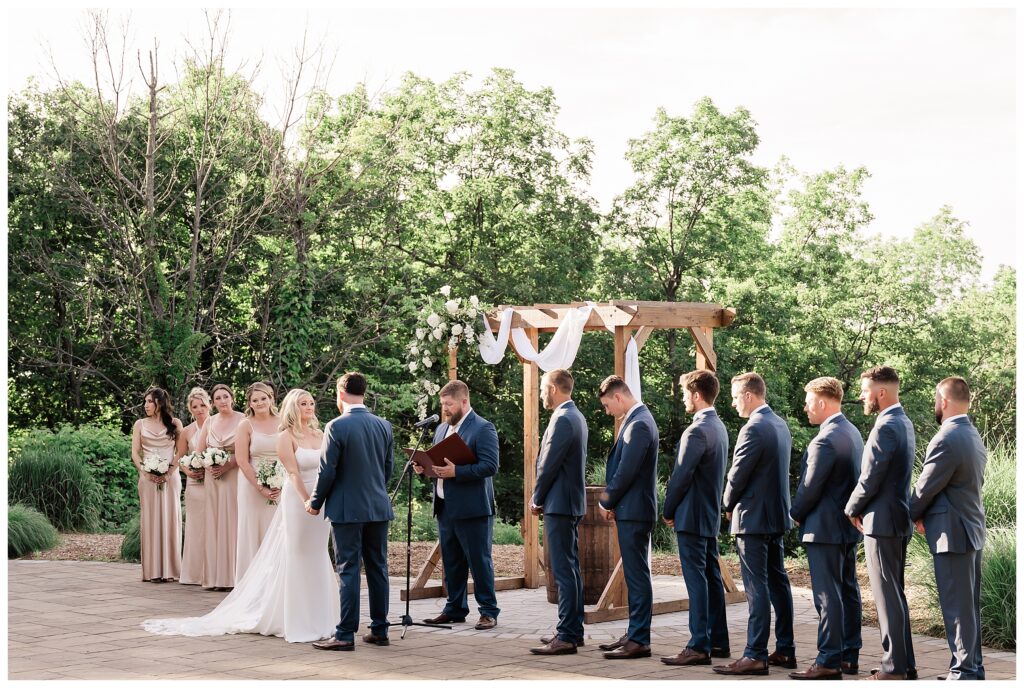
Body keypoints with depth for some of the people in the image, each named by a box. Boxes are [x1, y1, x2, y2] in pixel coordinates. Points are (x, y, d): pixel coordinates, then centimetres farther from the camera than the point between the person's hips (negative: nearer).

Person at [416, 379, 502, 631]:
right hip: (445, 507, 8)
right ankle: (455, 609, 21)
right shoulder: (442, 429, 15)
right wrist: (425, 466, 1)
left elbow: (490, 466, -18)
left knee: (479, 561, -1)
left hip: (472, 509, -8)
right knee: (451, 563, 13)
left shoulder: (483, 428, -10)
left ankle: (488, 612, 6)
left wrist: (455, 472, -24)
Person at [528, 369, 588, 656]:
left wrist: (537, 499, -3)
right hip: (572, 503, 10)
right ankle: (573, 630, 20)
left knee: (564, 571, -9)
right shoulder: (576, 416, 15)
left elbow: (549, 465, -16)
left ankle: (566, 637, -9)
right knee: (571, 568, 14)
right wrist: (542, 497, 15)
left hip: (559, 503, -10)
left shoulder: (562, 420, -17)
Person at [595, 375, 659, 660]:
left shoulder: (639, 425, -18)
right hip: (632, 510, 10)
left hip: (634, 511, -10)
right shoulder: (636, 420, 14)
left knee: (638, 575, -5)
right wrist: (611, 500, 9)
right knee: (635, 575, 14)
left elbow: (626, 472, -19)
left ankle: (639, 641, -2)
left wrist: (607, 502, -6)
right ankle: (634, 634, 21)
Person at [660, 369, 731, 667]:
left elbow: (682, 475, -17)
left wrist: (668, 511, -5)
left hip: (692, 516, -10)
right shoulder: (719, 427, 12)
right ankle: (718, 641, 18)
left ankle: (699, 646, -8)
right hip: (711, 514, 10)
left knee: (696, 579, -8)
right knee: (712, 578, 13)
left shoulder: (697, 430, -18)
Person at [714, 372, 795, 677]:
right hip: (777, 515, 9)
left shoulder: (754, 429, -18)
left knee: (757, 587, -8)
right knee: (778, 583, 12)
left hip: (753, 517, -9)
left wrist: (728, 505, 2)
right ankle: (785, 650, 17)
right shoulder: (780, 425, 11)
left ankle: (755, 655, -7)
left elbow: (738, 474, -16)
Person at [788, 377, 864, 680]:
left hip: (825, 528, -10)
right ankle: (849, 655, 19)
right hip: (849, 525, 10)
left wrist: (796, 514, -1)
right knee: (848, 590, 13)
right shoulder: (852, 432, 10)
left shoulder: (825, 440, -20)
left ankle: (829, 661, -4)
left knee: (828, 595, -6)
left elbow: (810, 487, -17)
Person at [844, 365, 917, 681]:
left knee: (888, 596, -5)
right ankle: (905, 662, 20)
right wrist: (861, 507, 12)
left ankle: (894, 667, -1)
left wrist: (852, 509, -3)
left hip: (882, 521, -10)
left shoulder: (885, 428, -18)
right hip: (900, 518, 10)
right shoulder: (905, 423, 12)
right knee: (895, 593, 15)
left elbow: (870, 478, -18)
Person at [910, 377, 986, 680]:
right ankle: (972, 667, 21)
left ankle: (963, 672, 0)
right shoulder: (973, 436, 11)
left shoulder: (946, 440, -19)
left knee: (957, 607, -4)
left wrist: (915, 516, 6)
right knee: (970, 605, 14)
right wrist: (926, 515, 7)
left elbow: (925, 488, -14)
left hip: (952, 533, -9)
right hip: (972, 528, 9)